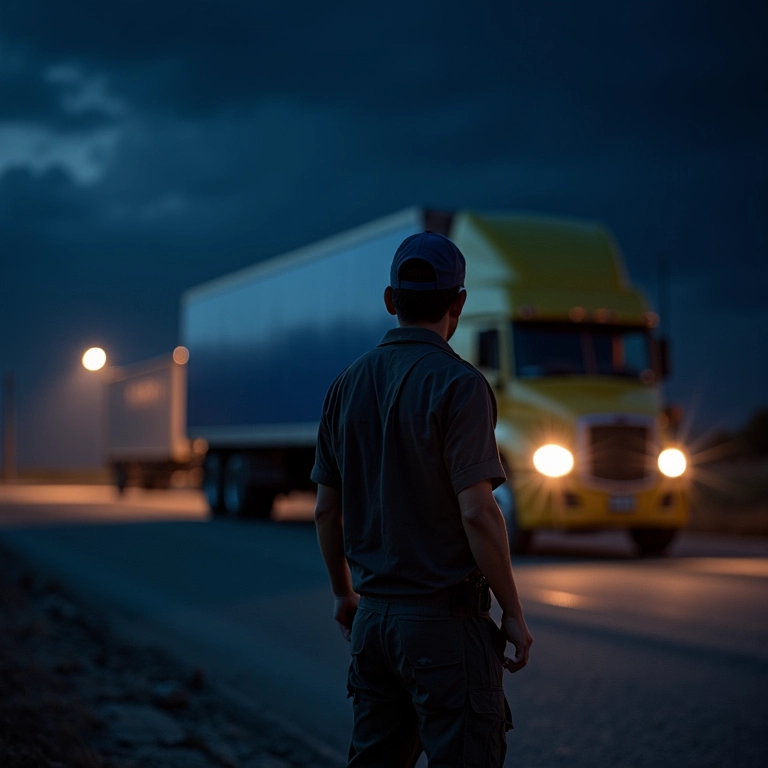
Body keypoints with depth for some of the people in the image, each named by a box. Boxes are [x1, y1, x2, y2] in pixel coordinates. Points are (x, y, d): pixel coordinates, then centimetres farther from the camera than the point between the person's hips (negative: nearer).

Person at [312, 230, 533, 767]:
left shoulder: (347, 385, 7)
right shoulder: (458, 384, -13)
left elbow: (326, 509, 11)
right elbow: (477, 512, -19)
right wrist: (513, 613, -10)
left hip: (373, 617, 7)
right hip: (444, 621, -7)